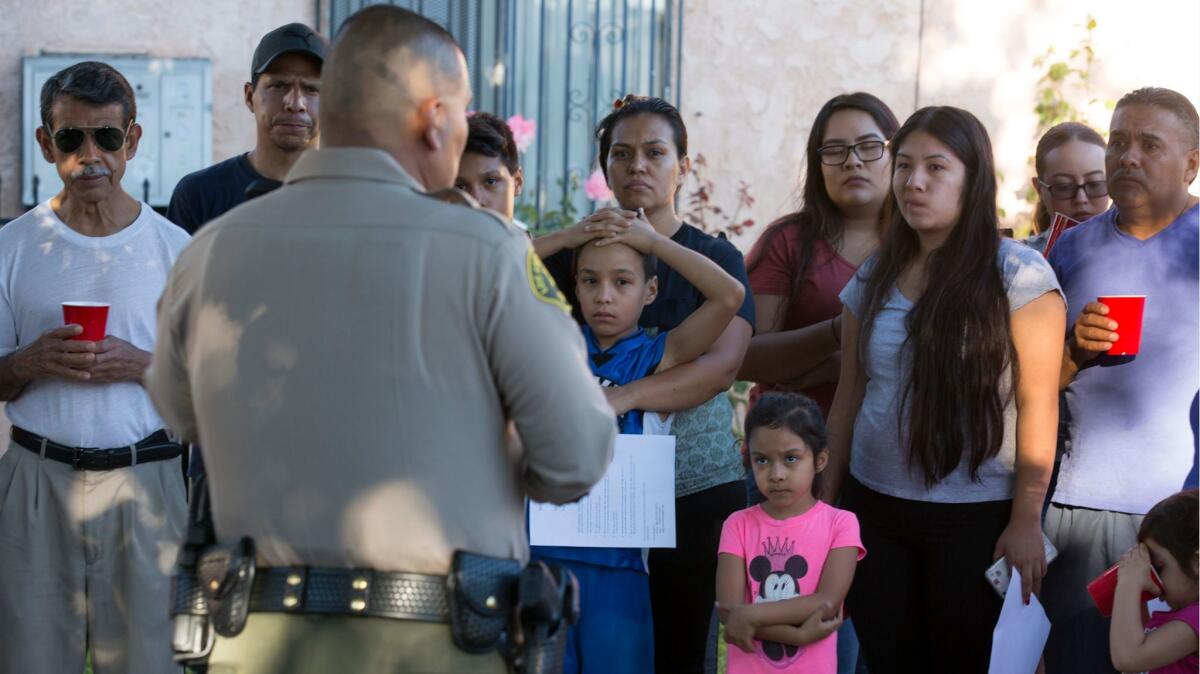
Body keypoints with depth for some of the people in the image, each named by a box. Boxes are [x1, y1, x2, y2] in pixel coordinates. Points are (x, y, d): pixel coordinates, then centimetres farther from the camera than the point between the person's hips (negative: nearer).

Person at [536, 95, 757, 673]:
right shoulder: (577, 251, 10)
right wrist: (566, 238, -16)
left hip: (693, 493, -2)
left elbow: (723, 362, -16)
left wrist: (622, 397, -29)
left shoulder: (713, 256, 2)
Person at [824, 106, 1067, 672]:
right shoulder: (873, 281, 8)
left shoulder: (1017, 275, -8)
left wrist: (1026, 520, -14)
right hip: (873, 512, 5)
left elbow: (1037, 404, -10)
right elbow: (848, 401, 13)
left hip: (975, 520, -5)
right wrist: (828, 506, 12)